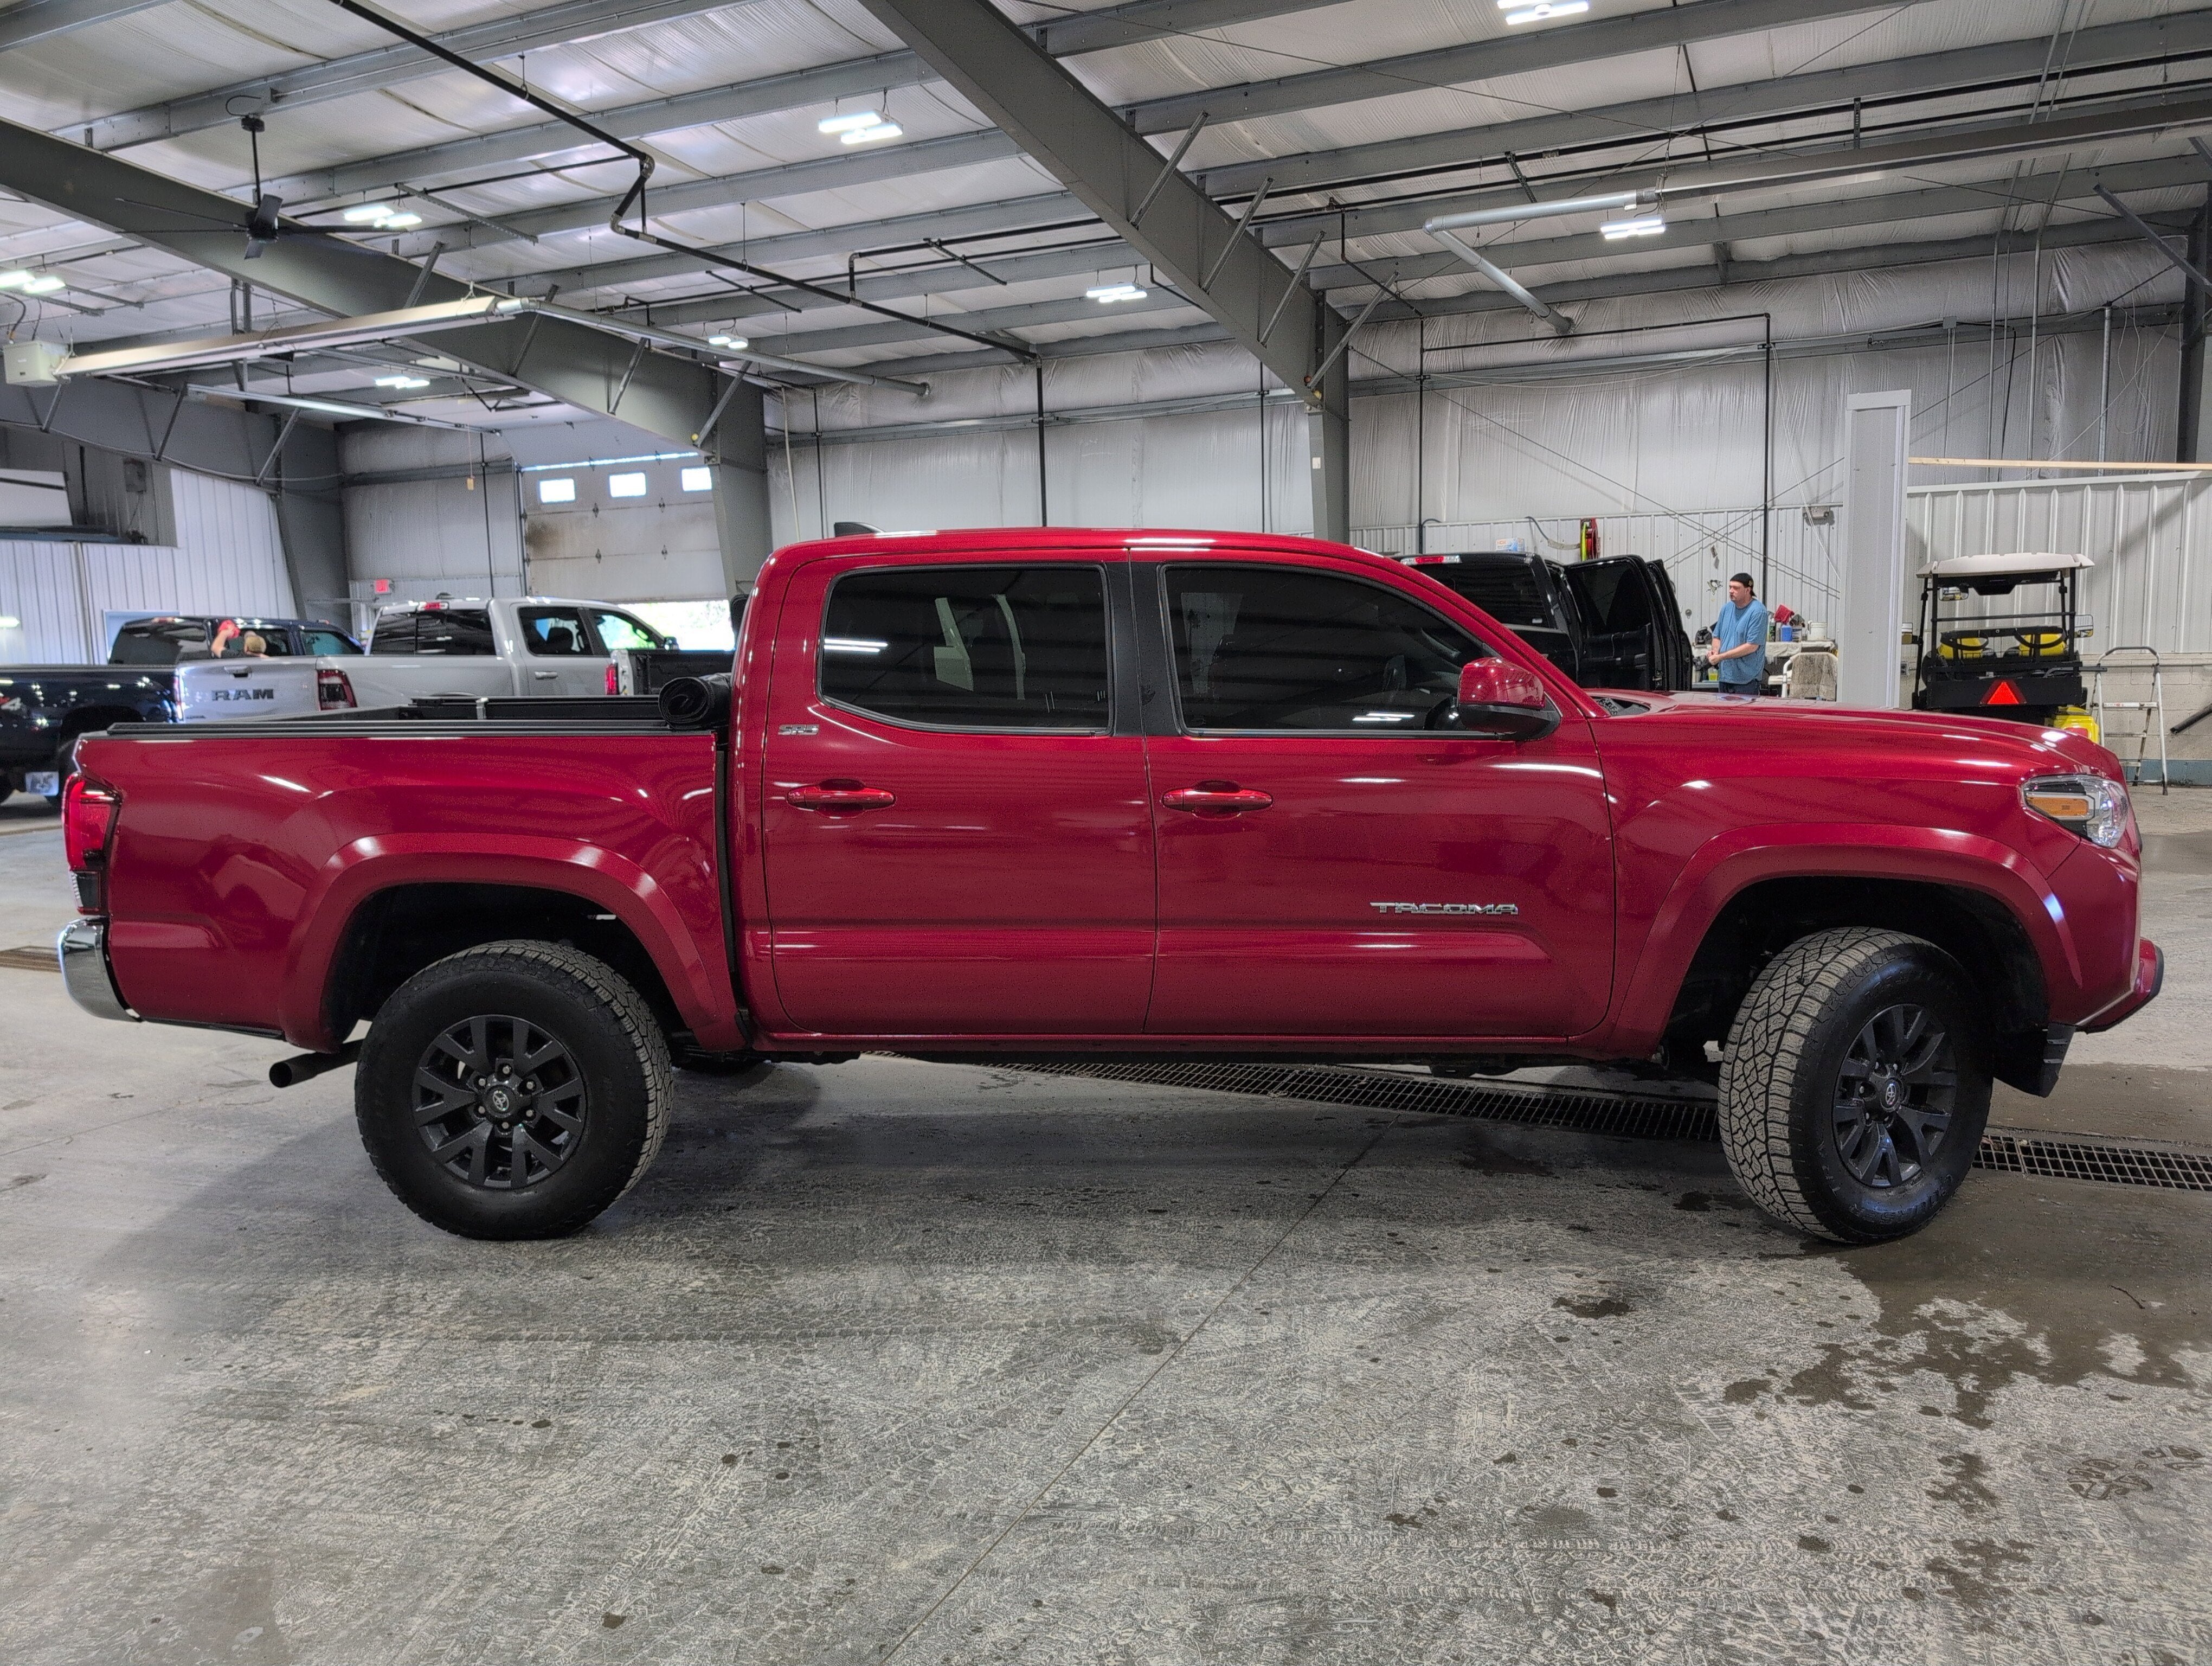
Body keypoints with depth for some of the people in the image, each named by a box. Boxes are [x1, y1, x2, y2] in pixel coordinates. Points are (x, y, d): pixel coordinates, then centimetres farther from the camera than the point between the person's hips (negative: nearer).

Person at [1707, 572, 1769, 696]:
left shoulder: (1758, 611, -11)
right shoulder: (1727, 608, 13)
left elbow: (1752, 646, -17)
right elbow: (1717, 637, 22)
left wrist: (1721, 656, -16)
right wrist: (1715, 651, -2)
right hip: (1725, 677, 7)